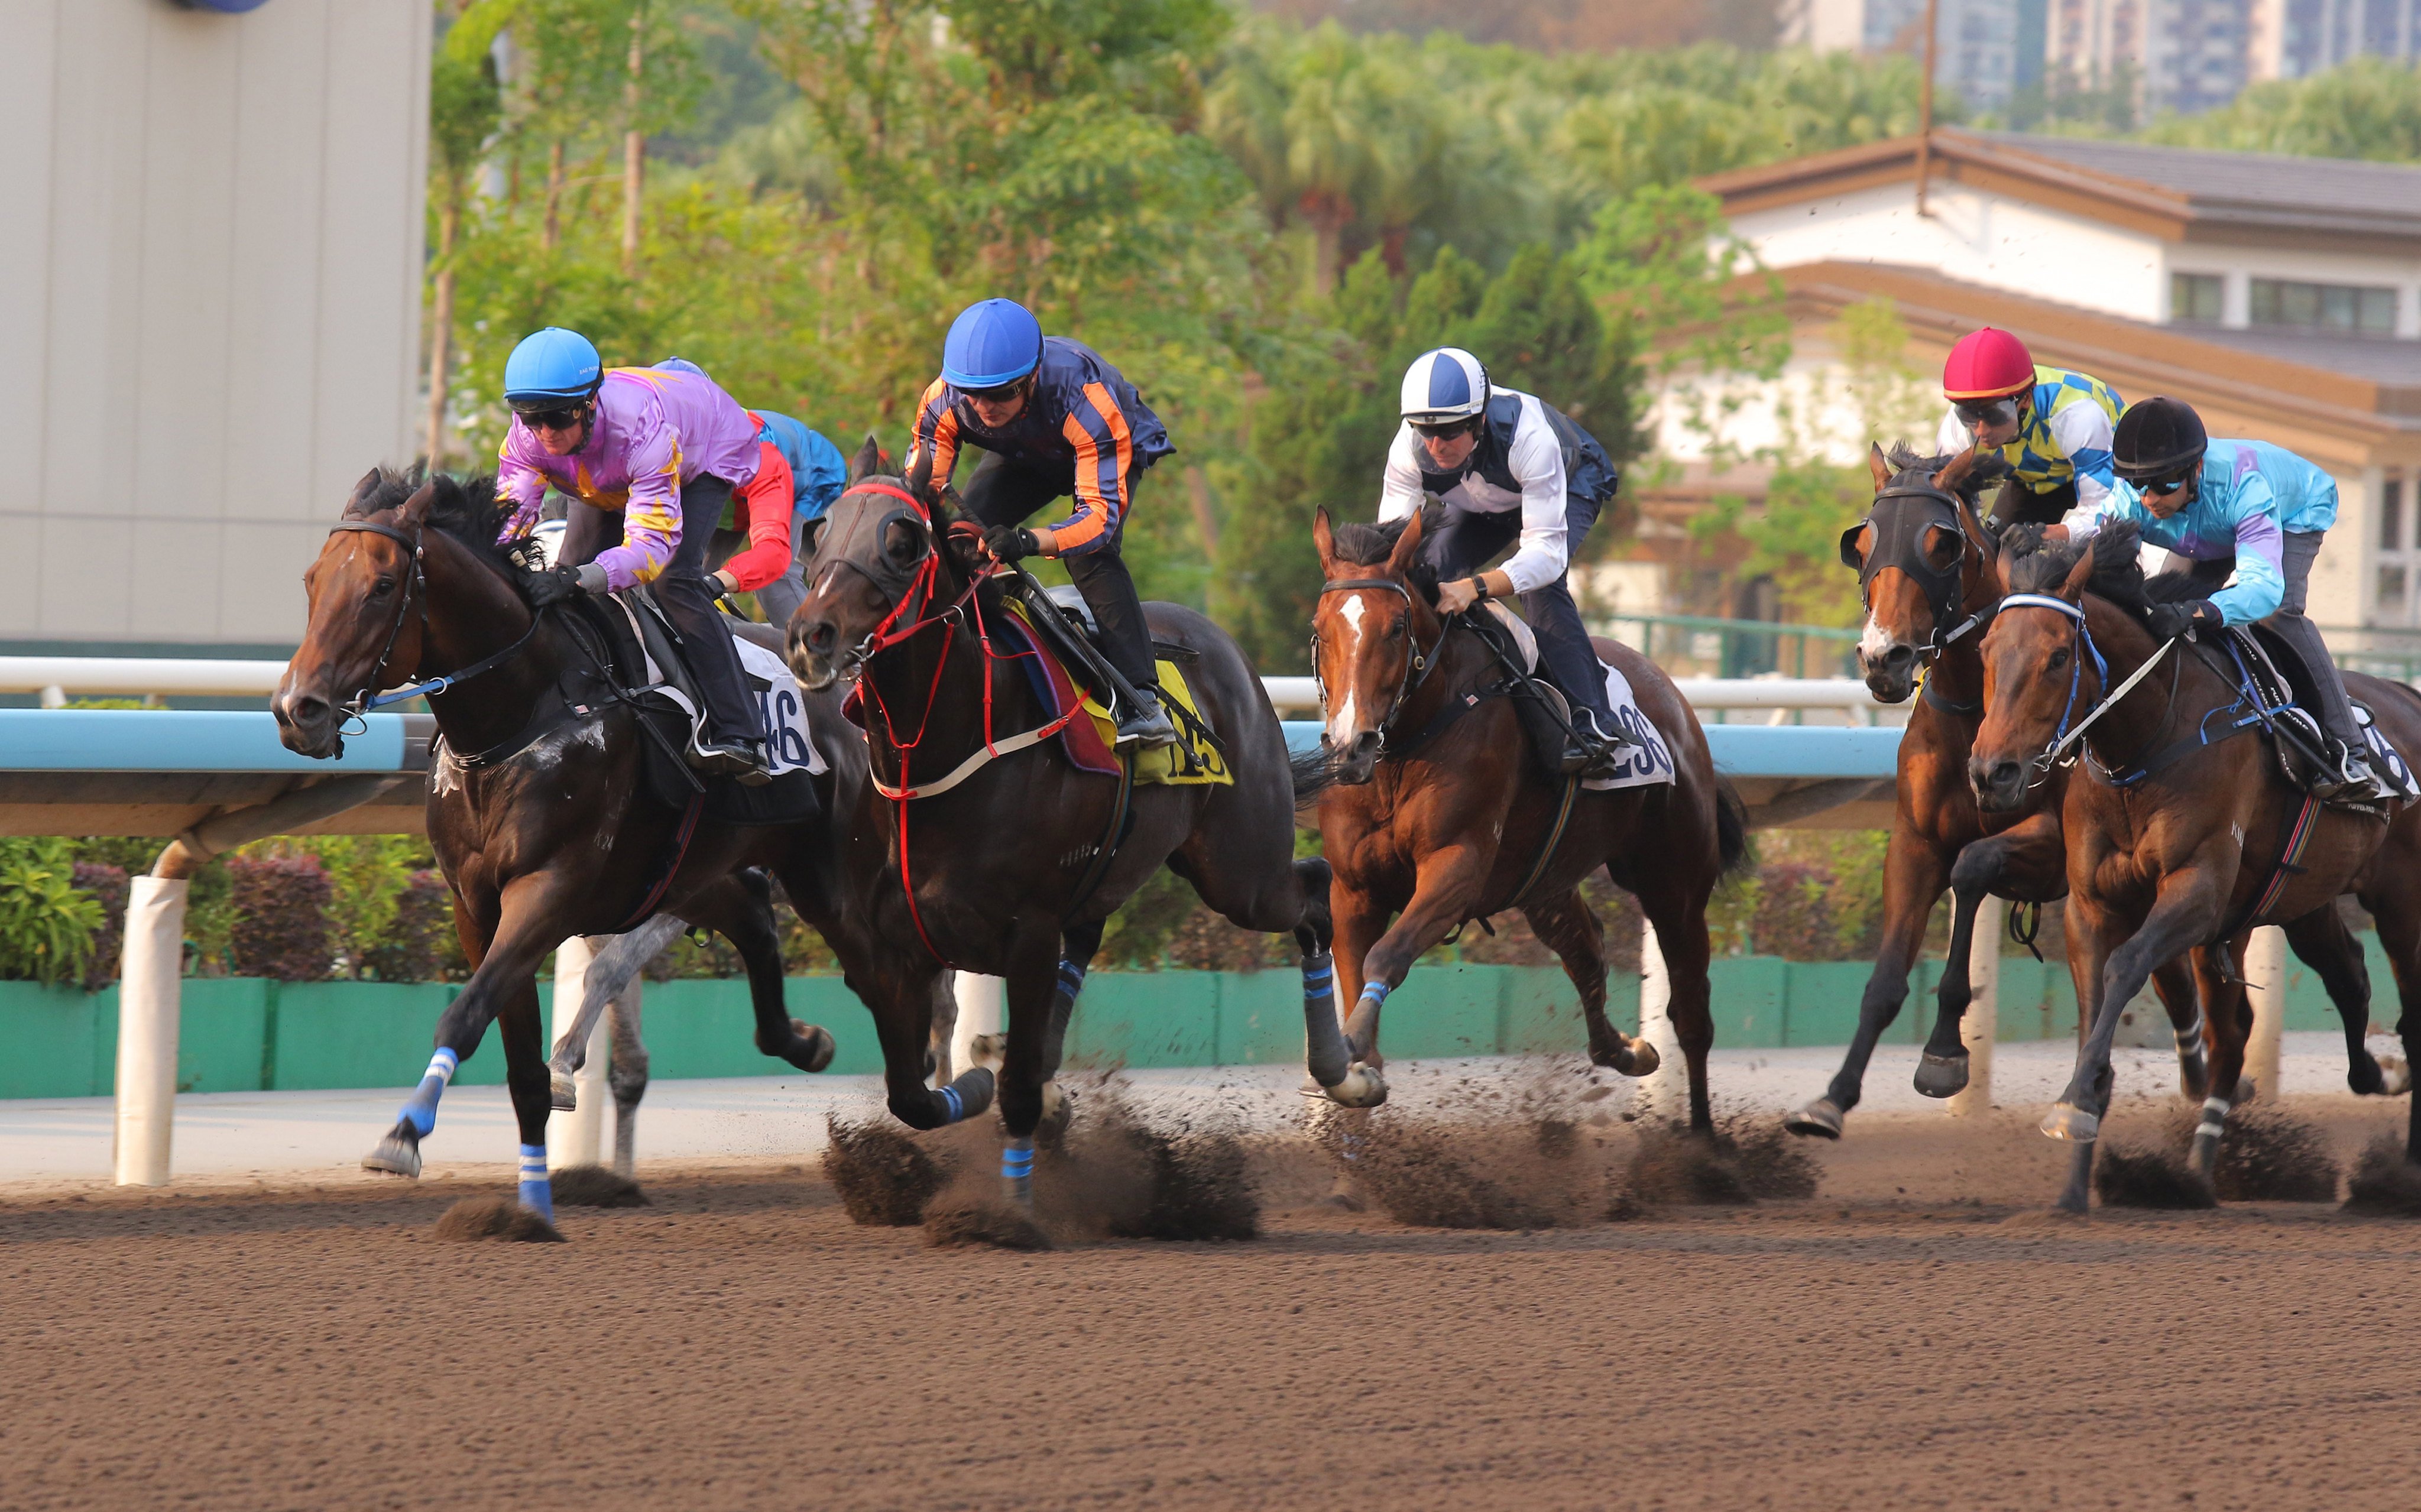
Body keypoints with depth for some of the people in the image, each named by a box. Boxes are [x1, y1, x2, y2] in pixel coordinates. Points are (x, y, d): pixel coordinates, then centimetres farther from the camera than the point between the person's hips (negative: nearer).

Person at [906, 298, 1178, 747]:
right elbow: (922, 483, -23)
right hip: (1025, 457, 5)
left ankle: (1141, 700, -33)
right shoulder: (944, 400, -32)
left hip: (1115, 452, -5)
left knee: (1088, 552, -30)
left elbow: (1102, 512, -48)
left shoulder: (1085, 400, -45)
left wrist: (1028, 542, -66)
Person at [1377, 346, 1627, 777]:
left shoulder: (1528, 437, -44)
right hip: (1485, 506, 4)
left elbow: (1547, 552, -48)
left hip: (1570, 487, -4)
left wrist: (1473, 588, -63)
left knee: (1540, 582, -32)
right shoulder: (1409, 450, -32)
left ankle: (1595, 726, -33)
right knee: (1428, 567, -22)